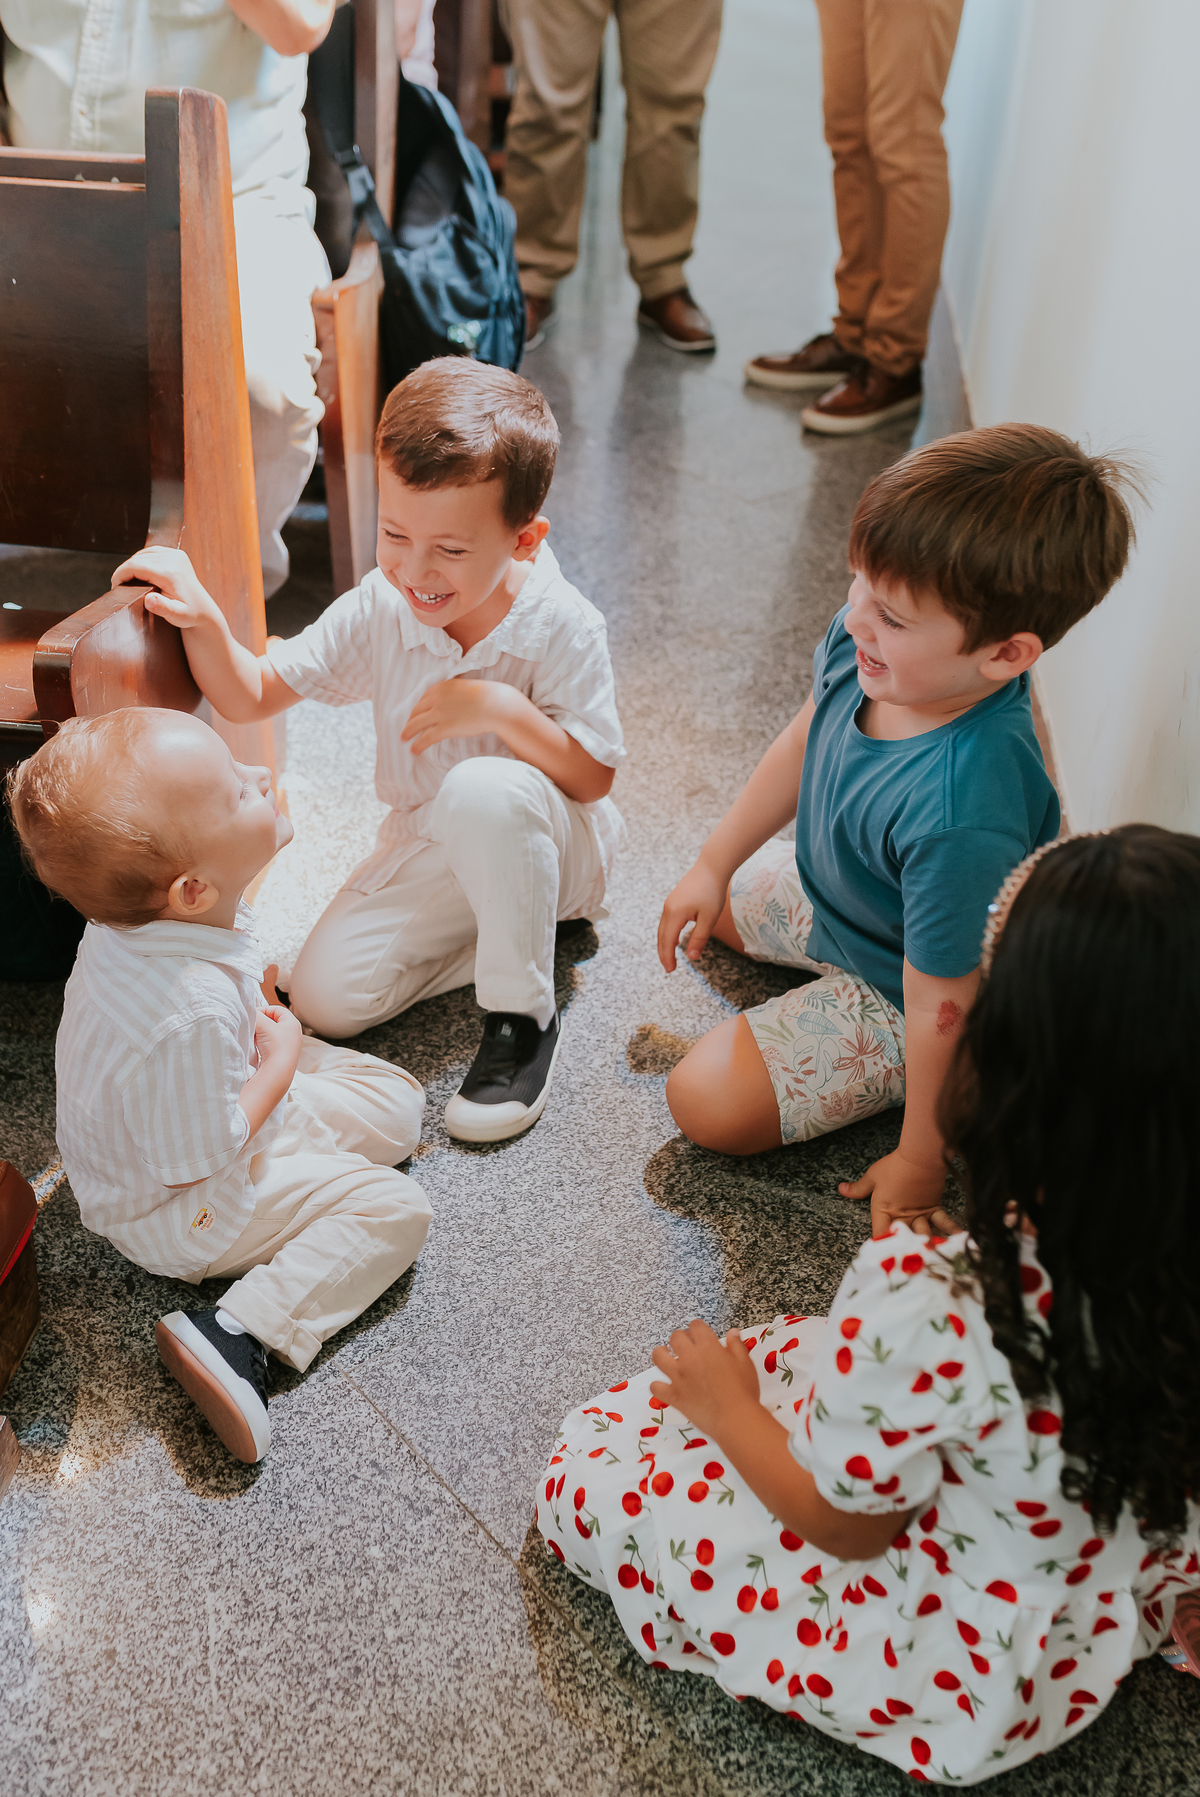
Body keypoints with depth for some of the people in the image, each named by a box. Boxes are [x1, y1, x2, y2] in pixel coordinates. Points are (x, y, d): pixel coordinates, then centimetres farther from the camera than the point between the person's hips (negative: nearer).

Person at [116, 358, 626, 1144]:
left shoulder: (561, 627, -22)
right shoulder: (379, 612, -11)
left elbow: (593, 777, -19)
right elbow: (252, 696, -5)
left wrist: (501, 709, -33)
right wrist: (202, 619, -25)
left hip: (548, 841, -4)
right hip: (428, 847, 5)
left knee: (483, 790, -40)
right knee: (325, 997, -10)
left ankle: (523, 1019, -22)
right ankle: (519, 921, 6)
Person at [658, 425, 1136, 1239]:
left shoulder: (961, 819, -47)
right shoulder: (865, 643, -24)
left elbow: (941, 1007, -34)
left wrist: (918, 1165, -19)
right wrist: (715, 866, 9)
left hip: (891, 995, -8)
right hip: (827, 898, 8)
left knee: (708, 1103, -10)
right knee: (715, 903, 28)